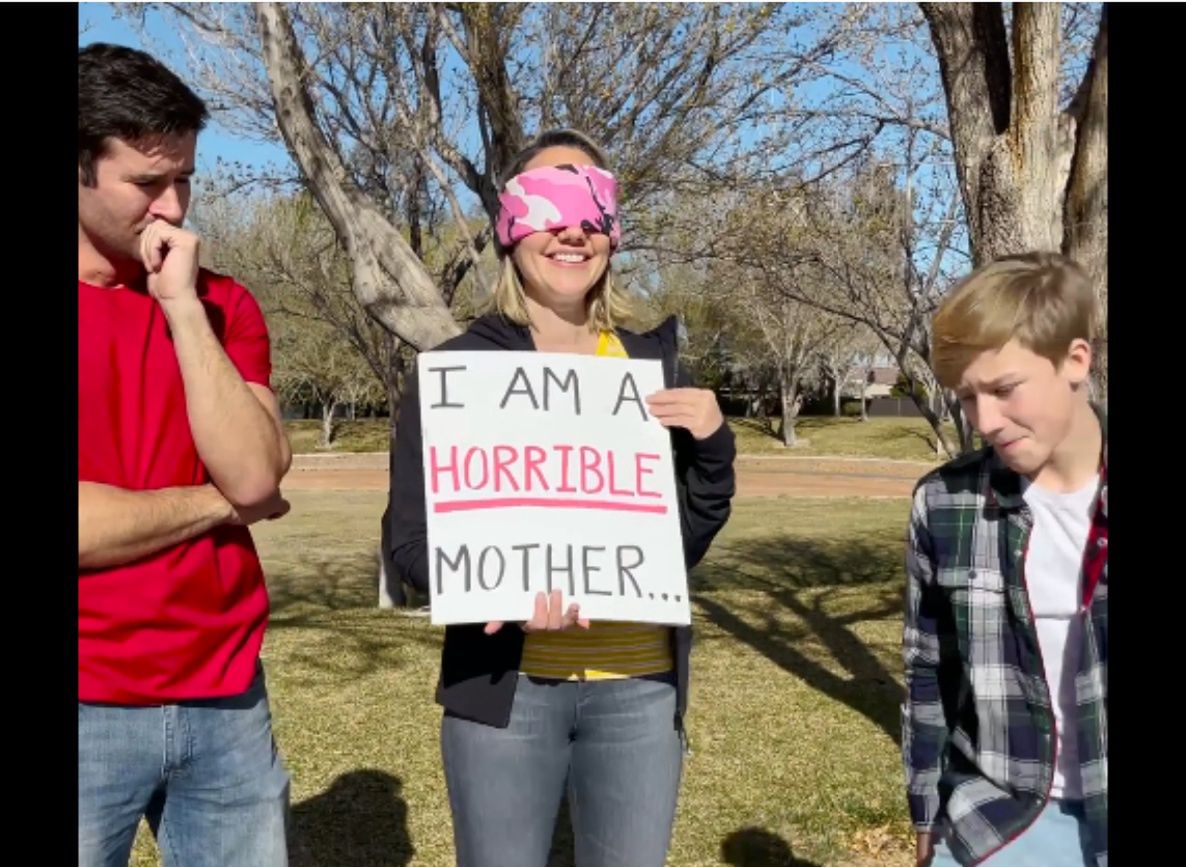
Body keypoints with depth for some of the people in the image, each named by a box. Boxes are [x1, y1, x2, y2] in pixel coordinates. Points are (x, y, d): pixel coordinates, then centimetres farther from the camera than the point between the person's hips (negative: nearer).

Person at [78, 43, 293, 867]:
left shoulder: (223, 305, 5)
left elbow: (255, 474, -10)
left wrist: (183, 305, -12)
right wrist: (216, 503, -6)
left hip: (226, 698, 3)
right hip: (94, 704, -3)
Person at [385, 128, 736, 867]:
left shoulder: (653, 363, 5)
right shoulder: (458, 367, -4)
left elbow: (688, 543, 7)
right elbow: (412, 537, -5)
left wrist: (712, 445, -10)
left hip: (640, 686, 3)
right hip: (504, 687, -2)